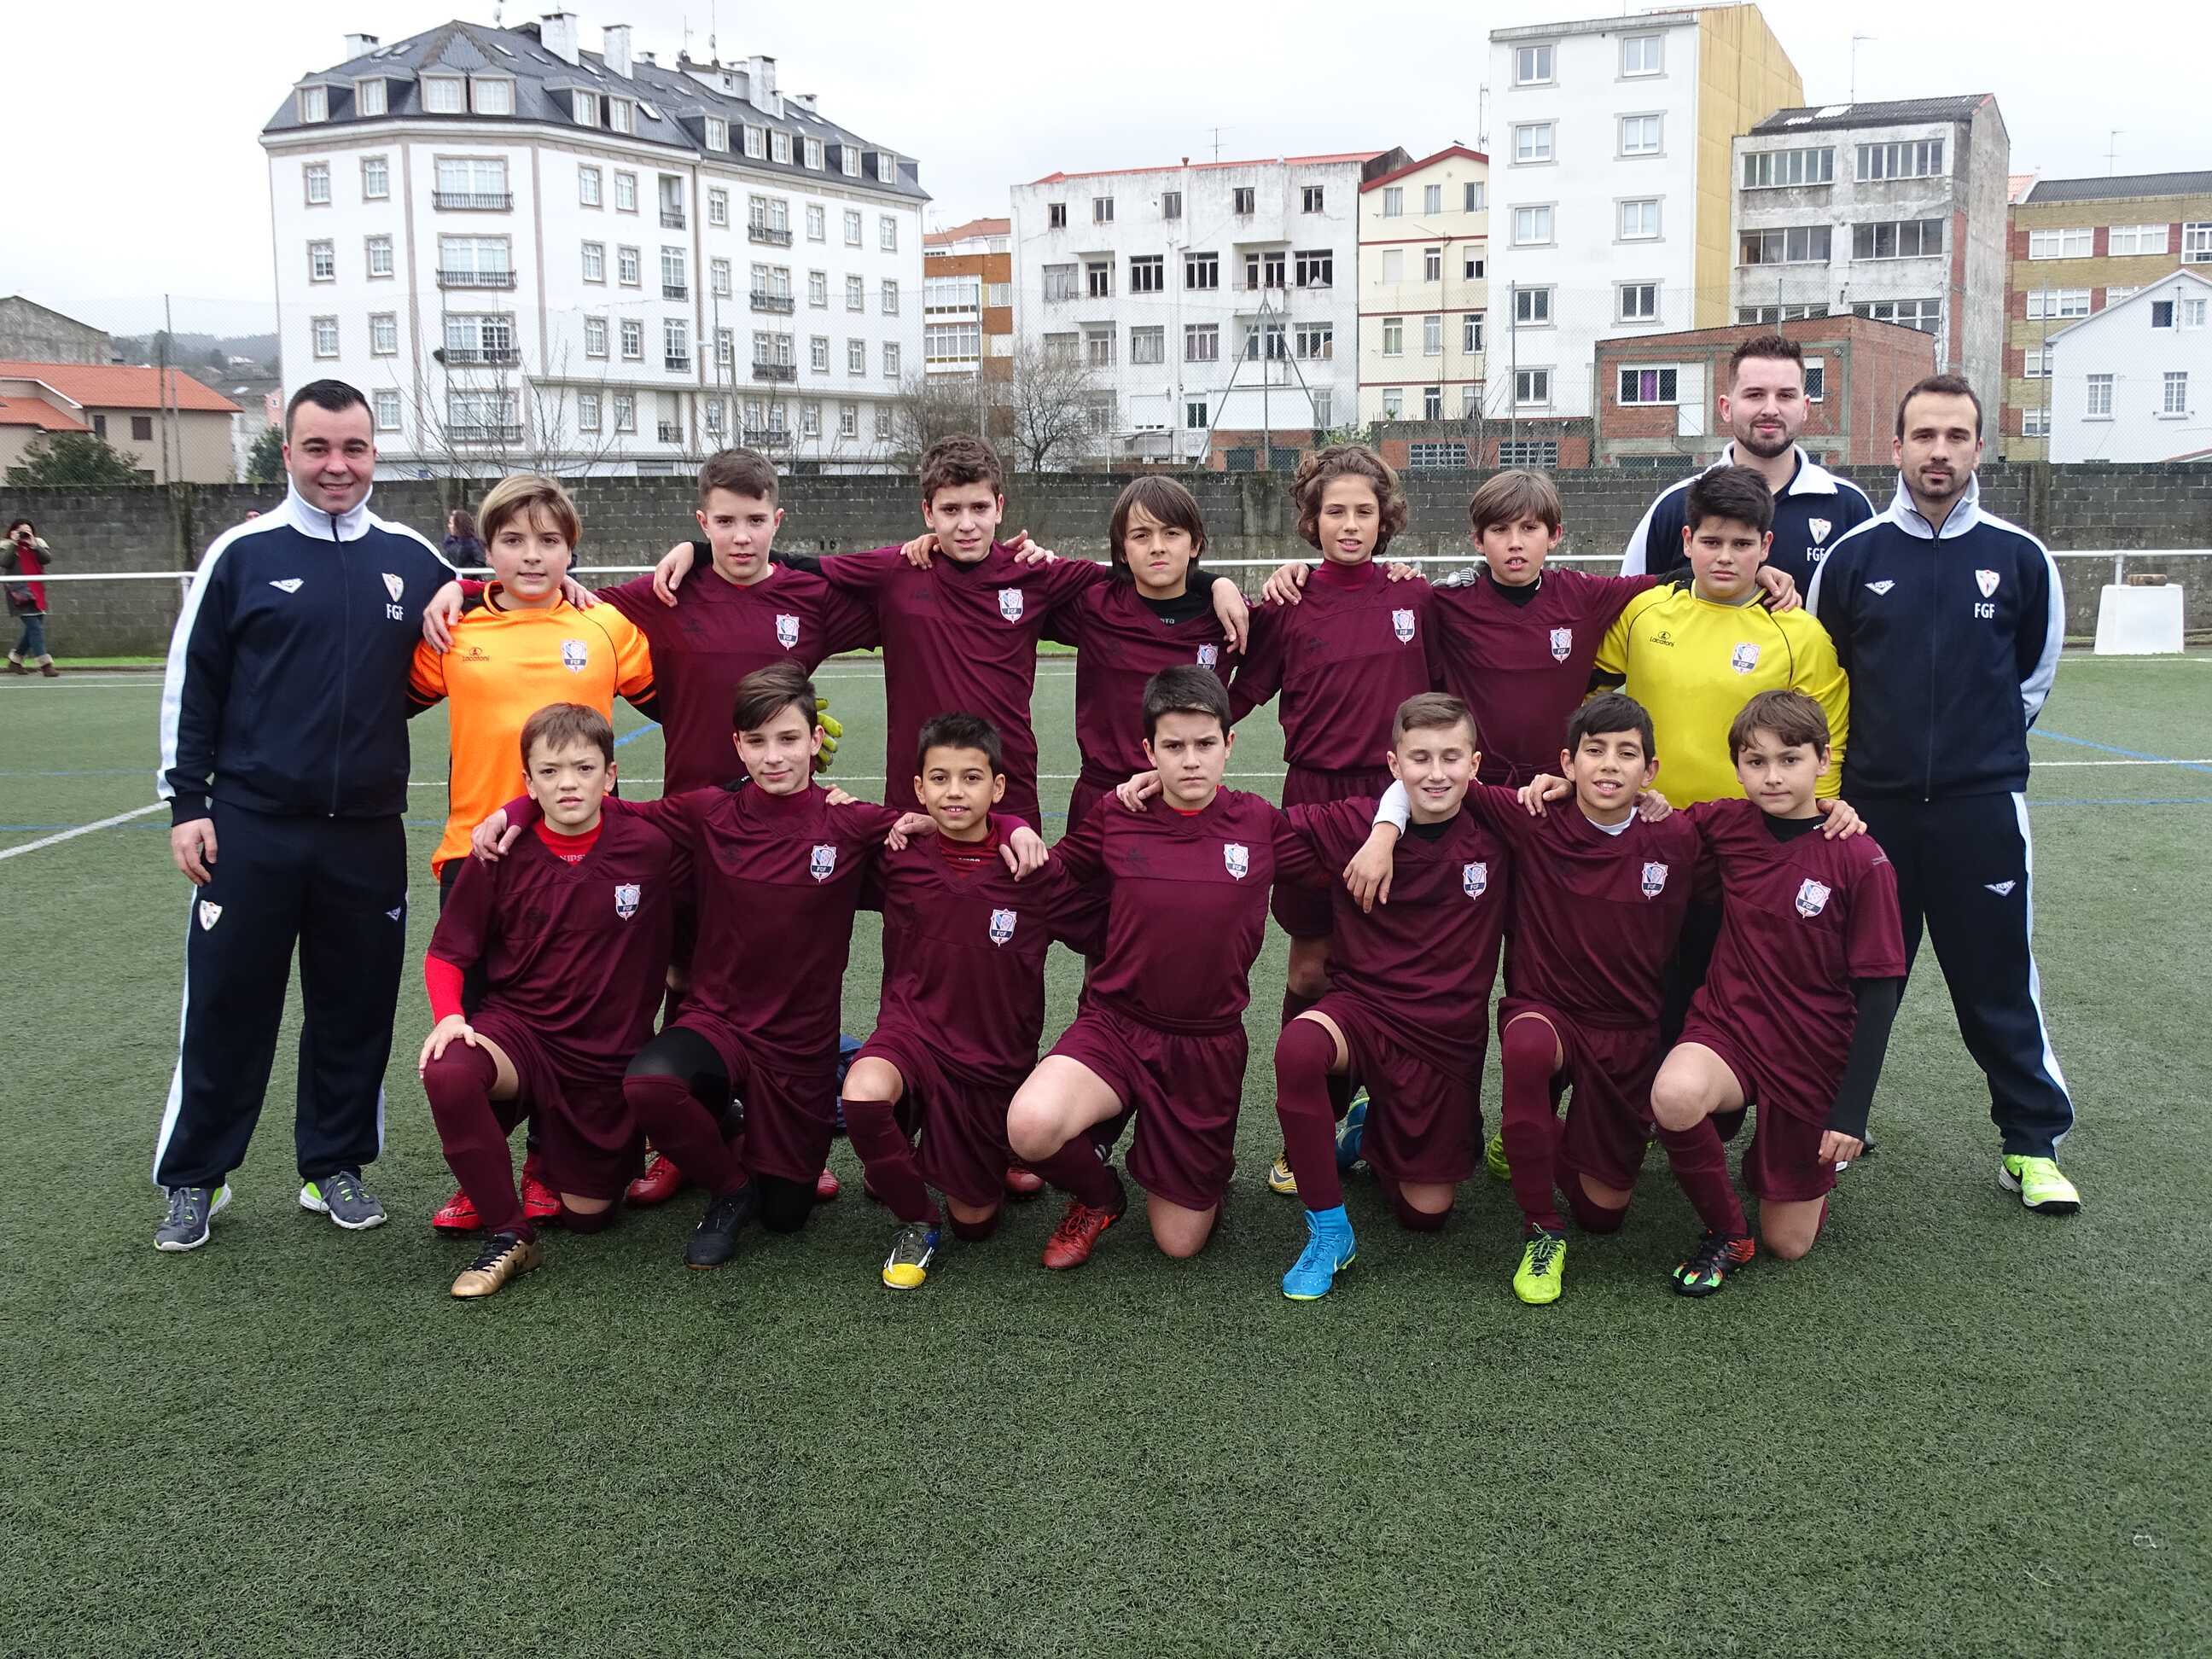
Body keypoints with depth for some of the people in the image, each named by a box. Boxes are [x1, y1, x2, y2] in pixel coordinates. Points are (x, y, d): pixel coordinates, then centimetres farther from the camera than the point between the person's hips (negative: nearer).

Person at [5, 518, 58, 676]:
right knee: (35, 628, -12)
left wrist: (33, 544, -13)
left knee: (32, 629, 12)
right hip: (20, 594, -5)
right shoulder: (7, 546, 1)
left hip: (36, 593, 5)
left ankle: (15, 661, 28)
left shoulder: (38, 543, 10)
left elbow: (48, 558, -5)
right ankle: (45, 665, -13)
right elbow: (4, 562, -16)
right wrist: (14, 543, -14)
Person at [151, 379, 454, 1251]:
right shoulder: (242, 554, 0)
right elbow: (190, 685, 3)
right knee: (227, 1008, 3)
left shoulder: (413, 559, 7)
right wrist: (186, 802, -1)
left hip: (368, 832, 2)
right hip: (252, 827, -2)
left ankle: (335, 1165, 24)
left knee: (355, 1009, 9)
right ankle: (193, 1178, 17)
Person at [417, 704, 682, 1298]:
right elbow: (447, 953, 0)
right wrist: (449, 1016, -17)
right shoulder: (503, 854, -9)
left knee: (586, 1215, 6)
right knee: (448, 1073, -34)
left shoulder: (652, 848, -13)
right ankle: (509, 1234, -15)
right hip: (518, 1029, 0)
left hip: (608, 1059, 0)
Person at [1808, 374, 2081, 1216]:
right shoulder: (1853, 556, 0)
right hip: (1872, 806, 1)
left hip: (1982, 808, -1)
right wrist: (1876, 747, 12)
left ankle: (2032, 1144, 15)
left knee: (2000, 983, 3)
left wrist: (1986, 744, 12)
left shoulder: (2019, 558, 0)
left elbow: (2037, 671, 13)